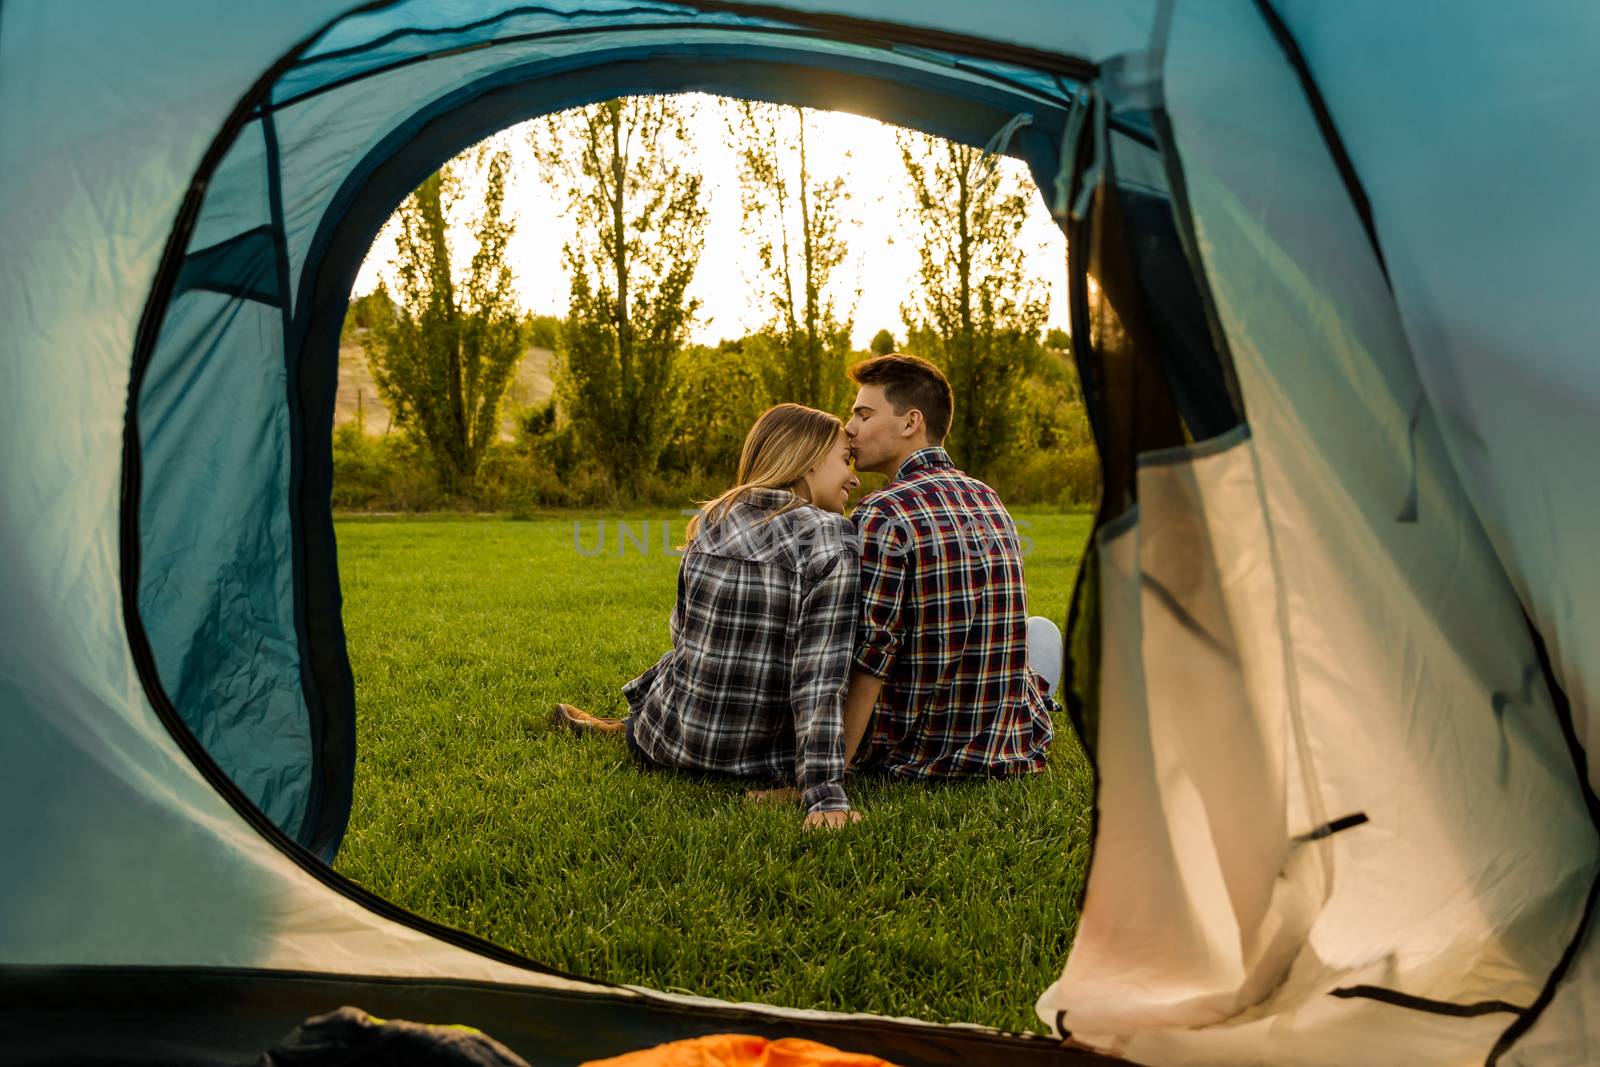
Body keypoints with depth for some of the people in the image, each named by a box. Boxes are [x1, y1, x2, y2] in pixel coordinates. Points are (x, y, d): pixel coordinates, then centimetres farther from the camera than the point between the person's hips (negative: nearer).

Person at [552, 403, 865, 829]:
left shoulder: (711, 519, -2)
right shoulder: (832, 541, -18)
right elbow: (820, 679, -25)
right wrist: (825, 796, -25)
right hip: (759, 757, -3)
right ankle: (628, 726, 39)